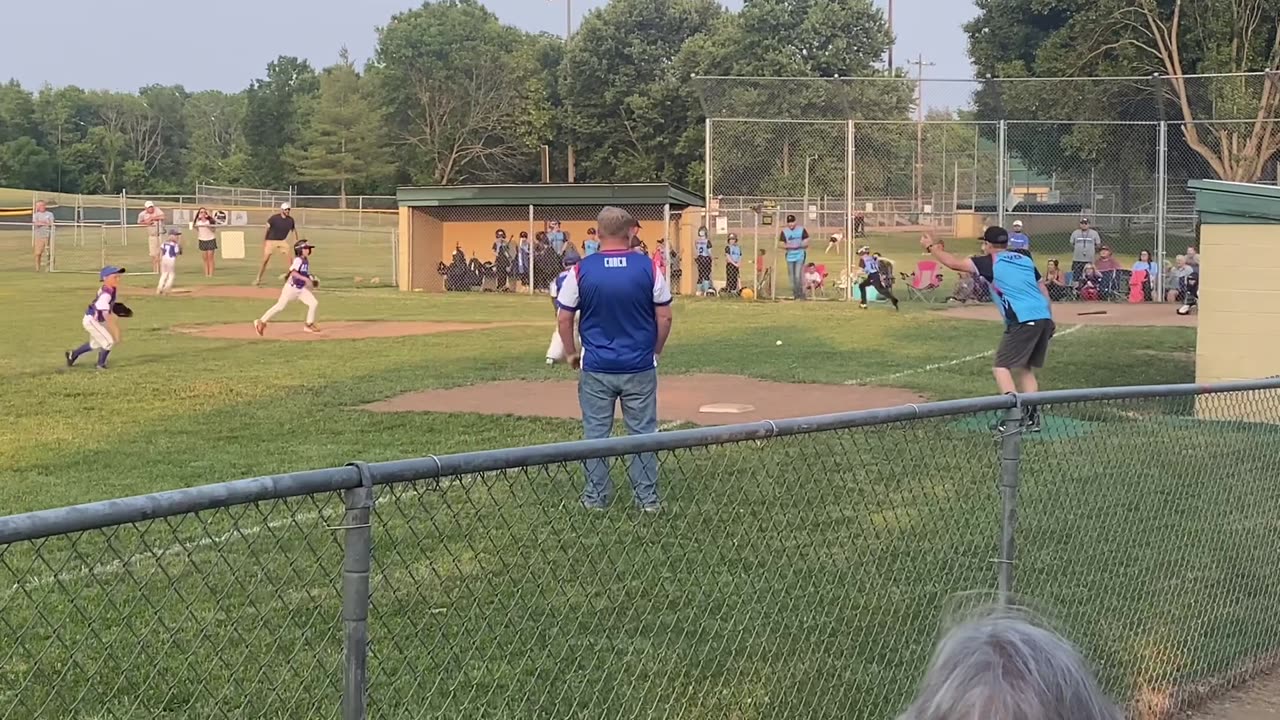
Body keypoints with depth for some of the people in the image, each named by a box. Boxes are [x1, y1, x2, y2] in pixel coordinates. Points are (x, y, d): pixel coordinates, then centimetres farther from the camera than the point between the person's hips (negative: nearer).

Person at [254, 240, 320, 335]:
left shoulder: (306, 260, 7)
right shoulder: (298, 260, -18)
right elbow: (293, 272, -33)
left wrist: (311, 279, 1)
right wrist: (305, 279, -37)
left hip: (301, 289, 7)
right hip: (291, 287, -7)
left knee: (314, 303, -2)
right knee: (280, 306, -4)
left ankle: (309, 325, 13)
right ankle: (261, 322, 8)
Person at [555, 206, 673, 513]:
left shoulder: (581, 270, -5)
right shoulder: (648, 268, -5)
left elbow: (565, 319, 0)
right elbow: (664, 318, 0)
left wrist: (571, 353, 15)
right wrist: (655, 350, 15)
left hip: (596, 369, 0)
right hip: (640, 367, 0)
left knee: (595, 434, 9)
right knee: (642, 433, 9)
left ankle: (595, 498, 14)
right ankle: (648, 498, 13)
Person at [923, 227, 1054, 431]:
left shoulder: (990, 262, 2)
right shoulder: (1025, 260, 20)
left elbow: (954, 263, 1)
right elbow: (1043, 290, 21)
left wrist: (931, 247, 14)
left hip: (1023, 321, -7)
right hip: (1045, 318, 7)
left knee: (1001, 367, -4)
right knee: (1025, 368, 19)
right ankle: (1032, 415, 11)